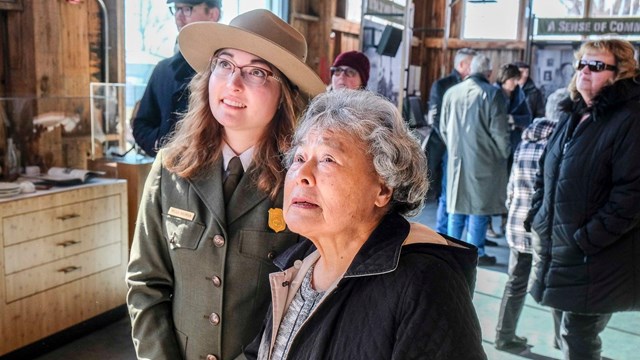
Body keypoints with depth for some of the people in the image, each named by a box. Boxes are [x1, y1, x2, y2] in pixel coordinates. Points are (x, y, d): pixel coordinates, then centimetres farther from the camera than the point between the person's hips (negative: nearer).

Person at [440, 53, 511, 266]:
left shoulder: (451, 92, 4)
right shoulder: (492, 94, -11)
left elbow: (444, 128, 11)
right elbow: (499, 131, -11)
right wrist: (505, 153, 4)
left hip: (456, 158, 5)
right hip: (483, 160, -4)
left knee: (457, 204, 13)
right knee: (479, 205, 3)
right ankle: (475, 252, 7)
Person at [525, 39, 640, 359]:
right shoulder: (573, 116, 12)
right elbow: (546, 172, 20)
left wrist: (586, 239, -21)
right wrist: (536, 217, 9)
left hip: (594, 259, -7)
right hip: (554, 244, 8)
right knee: (569, 333, 19)